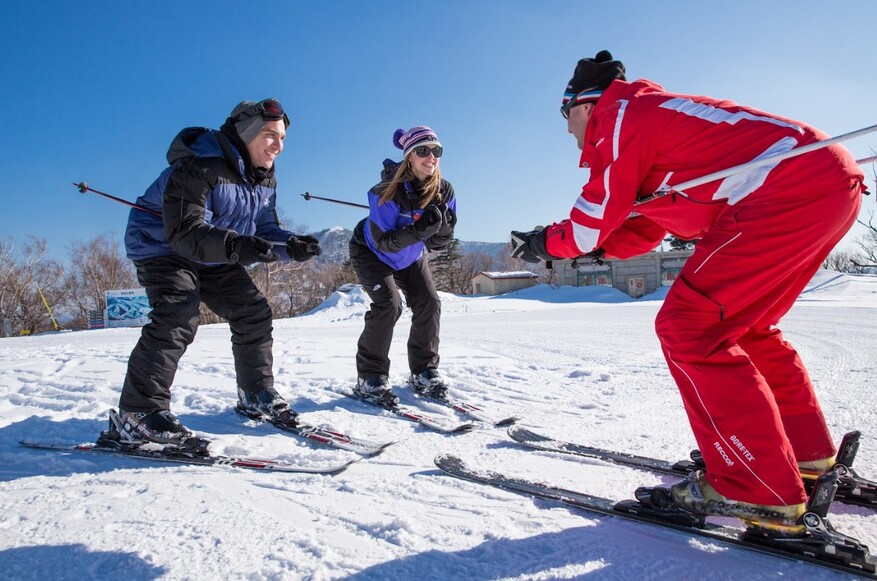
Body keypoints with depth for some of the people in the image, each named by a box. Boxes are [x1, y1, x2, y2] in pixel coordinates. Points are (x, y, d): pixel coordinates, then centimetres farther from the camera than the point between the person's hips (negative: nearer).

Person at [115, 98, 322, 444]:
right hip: (161, 246, -8)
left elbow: (264, 229, 2)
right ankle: (137, 414, -20)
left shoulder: (265, 177, 0)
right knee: (176, 318, -28)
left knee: (253, 313, 1)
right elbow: (184, 231, -36)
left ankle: (256, 395, 17)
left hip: (216, 259, 8)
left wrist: (291, 246, -20)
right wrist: (235, 246, -52)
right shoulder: (198, 167, -28)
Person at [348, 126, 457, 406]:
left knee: (429, 304, -8)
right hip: (372, 253, -5)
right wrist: (419, 230, -47)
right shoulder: (388, 191, -32)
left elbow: (438, 243, -12)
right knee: (389, 304, -21)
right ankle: (370, 378, -10)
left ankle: (424, 372, 7)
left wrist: (444, 224, -34)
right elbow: (385, 242, -33)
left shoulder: (444, 191, -18)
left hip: (411, 257, 5)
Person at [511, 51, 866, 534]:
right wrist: (562, 245, 19)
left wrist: (545, 243, 15)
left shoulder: (620, 114, -2)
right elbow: (641, 232, 24)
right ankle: (808, 453, 30)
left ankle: (761, 492, -7)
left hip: (792, 190, -11)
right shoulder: (657, 115, 26)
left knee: (690, 328, -10)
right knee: (741, 326, 21)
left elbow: (590, 228, -4)